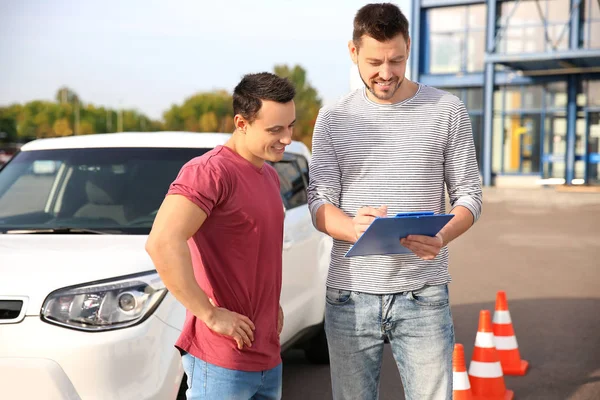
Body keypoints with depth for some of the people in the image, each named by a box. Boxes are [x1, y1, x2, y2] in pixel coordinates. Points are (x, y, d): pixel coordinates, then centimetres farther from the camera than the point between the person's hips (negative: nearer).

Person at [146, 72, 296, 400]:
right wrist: (210, 314, -23)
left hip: (268, 357, 8)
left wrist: (272, 302, 12)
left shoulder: (269, 176, 14)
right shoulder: (210, 171, -16)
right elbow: (162, 243, -29)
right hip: (221, 361, -8)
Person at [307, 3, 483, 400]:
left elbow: (468, 193, 4)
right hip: (350, 295, 1)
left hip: (423, 295, -1)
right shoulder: (333, 118, 6)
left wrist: (442, 238, -18)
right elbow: (319, 202, 2)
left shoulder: (447, 111, 3)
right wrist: (353, 227, -22)